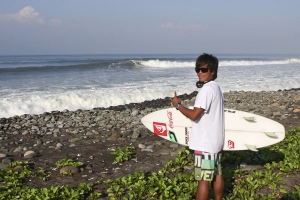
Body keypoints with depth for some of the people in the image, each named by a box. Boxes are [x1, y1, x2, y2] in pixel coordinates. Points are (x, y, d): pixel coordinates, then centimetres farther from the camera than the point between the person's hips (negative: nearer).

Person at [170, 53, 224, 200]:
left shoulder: (207, 89, -19)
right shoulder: (216, 87, 12)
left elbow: (194, 115, -23)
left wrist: (178, 104, -10)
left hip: (205, 143, -10)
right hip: (215, 140, 10)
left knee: (203, 179, -3)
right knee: (217, 174, 18)